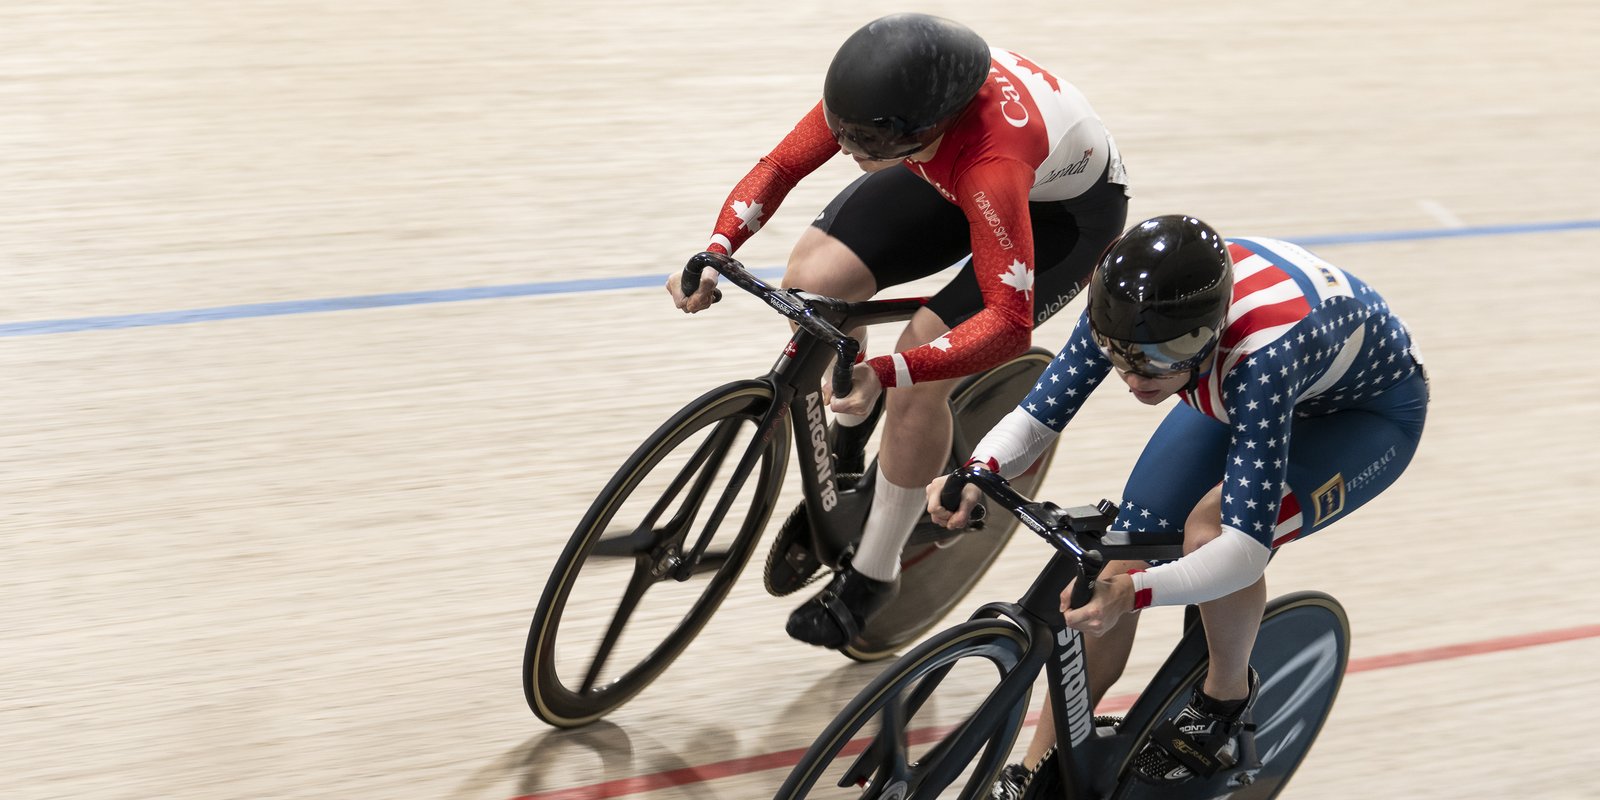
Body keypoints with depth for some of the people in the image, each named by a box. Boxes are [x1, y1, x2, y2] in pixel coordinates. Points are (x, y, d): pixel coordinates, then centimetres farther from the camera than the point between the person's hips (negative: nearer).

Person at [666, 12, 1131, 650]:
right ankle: (840, 472, 13)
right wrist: (715, 252, -31)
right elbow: (780, 165, -15)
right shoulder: (873, 97, -29)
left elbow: (1009, 323, -45)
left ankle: (872, 573, 0)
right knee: (812, 281, -14)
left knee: (917, 382, -21)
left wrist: (885, 373, -56)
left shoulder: (992, 161, -45)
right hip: (952, 172, 6)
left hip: (1067, 207, -6)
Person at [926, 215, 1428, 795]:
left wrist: (1132, 591, -58)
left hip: (1370, 412, -6)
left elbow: (1247, 548, -45)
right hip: (1238, 391, 6)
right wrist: (979, 473, -39)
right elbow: (1039, 413, -19)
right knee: (1128, 548, -9)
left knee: (1212, 528, -32)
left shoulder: (1262, 352, -45)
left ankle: (1228, 695, -1)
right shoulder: (1129, 301, -29)